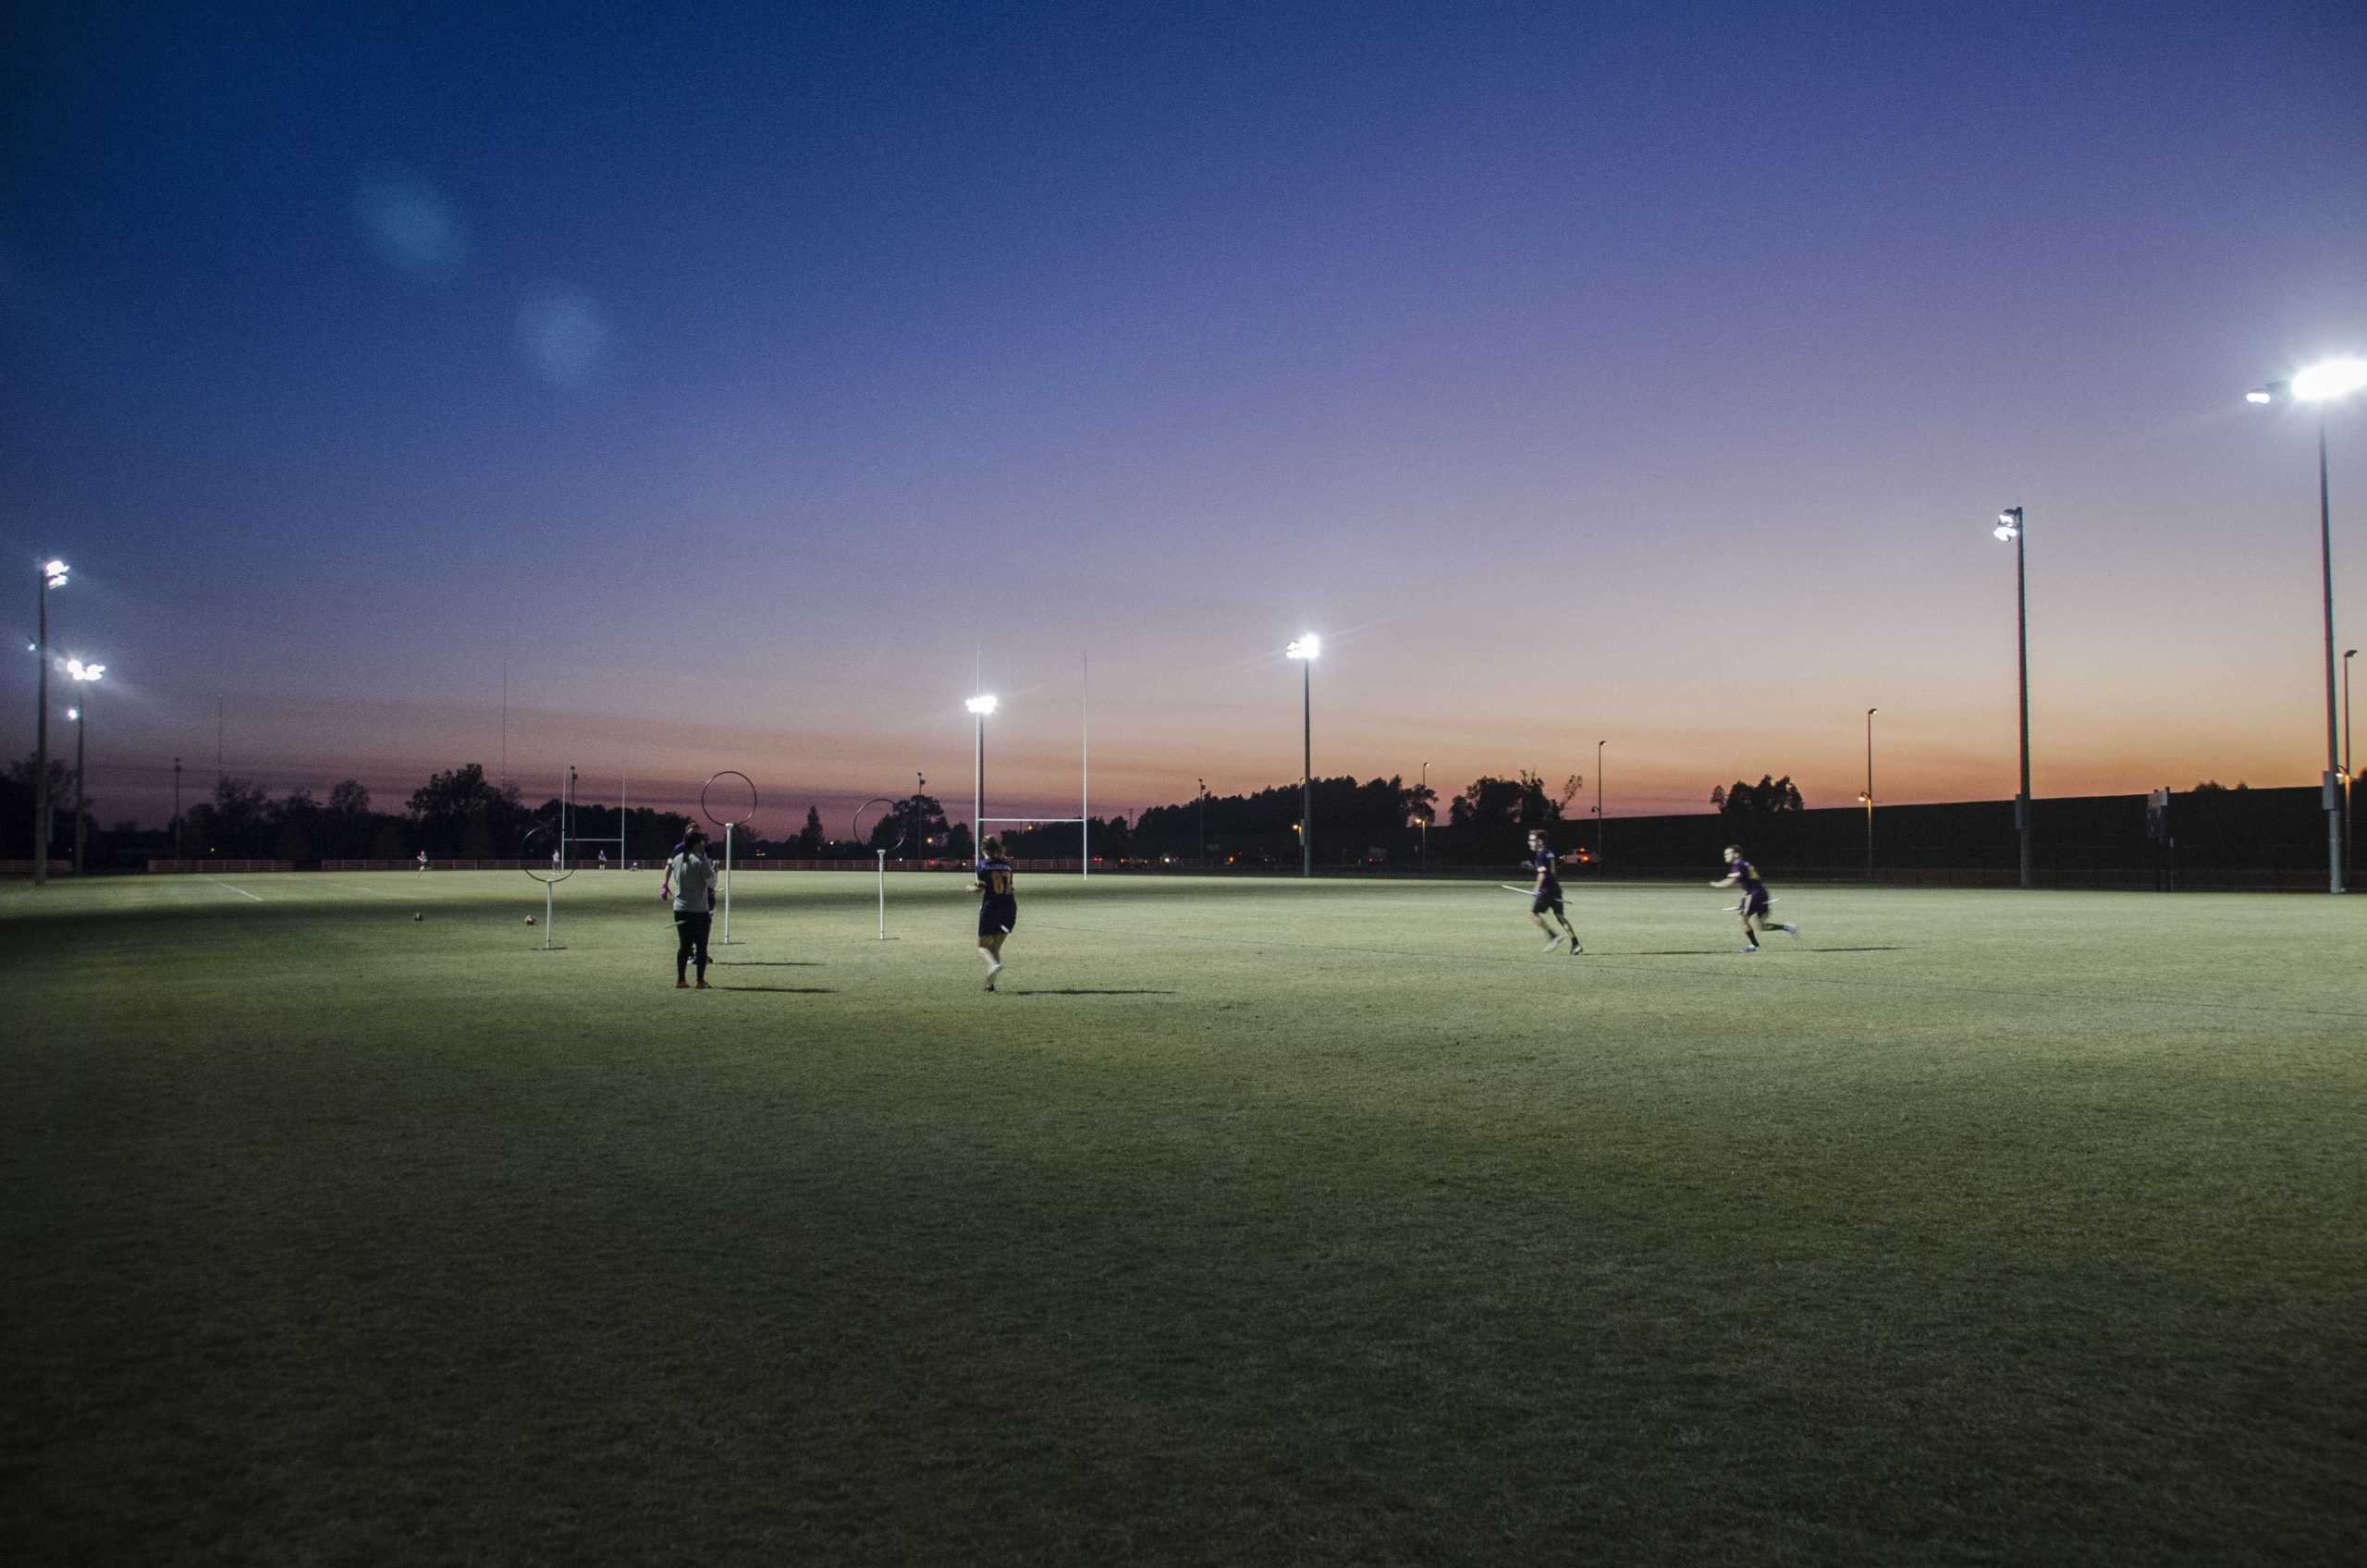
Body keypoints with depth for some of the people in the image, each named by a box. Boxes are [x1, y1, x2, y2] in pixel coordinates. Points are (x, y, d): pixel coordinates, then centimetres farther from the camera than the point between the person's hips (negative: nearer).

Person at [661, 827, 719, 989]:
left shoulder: (677, 859, 7)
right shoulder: (701, 861, -14)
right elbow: (712, 883, -11)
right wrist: (713, 869, 3)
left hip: (680, 908, 6)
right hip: (699, 910, -6)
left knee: (683, 945, 12)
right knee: (701, 946, 2)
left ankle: (680, 980, 11)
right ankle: (700, 981, 2)